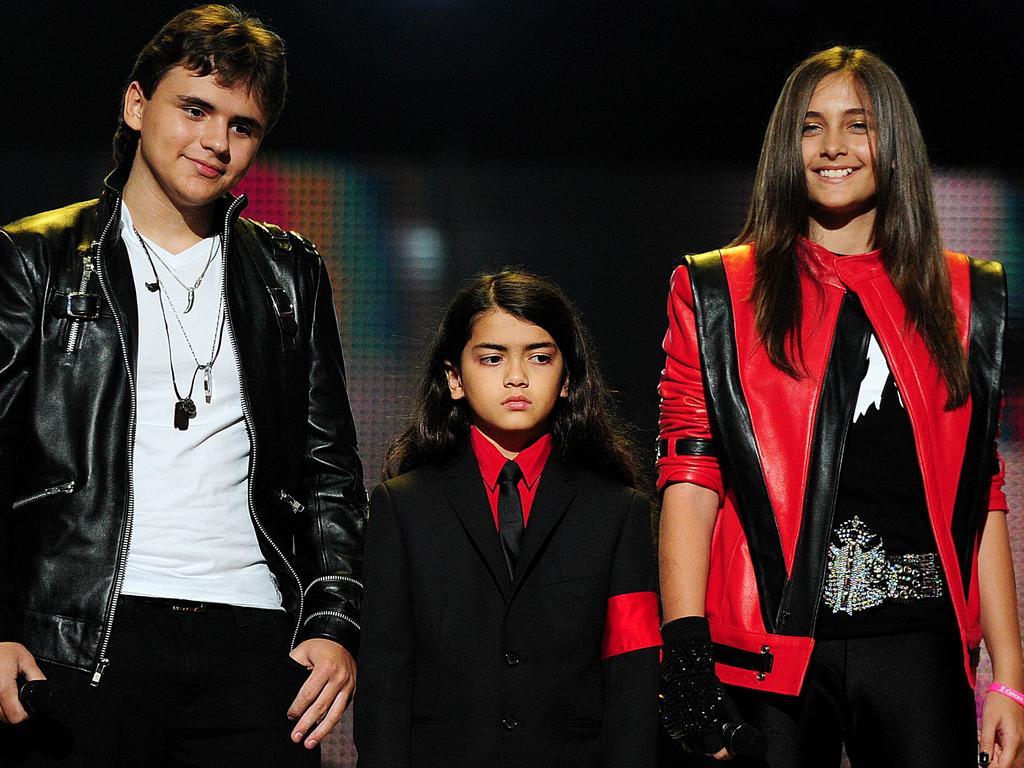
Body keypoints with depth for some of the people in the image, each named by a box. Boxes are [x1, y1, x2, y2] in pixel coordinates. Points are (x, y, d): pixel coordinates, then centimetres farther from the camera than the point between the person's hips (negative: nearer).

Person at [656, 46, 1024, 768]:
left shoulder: (963, 297, 14)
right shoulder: (719, 294, 9)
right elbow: (688, 479, 0)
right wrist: (686, 650, -13)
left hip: (919, 646, 1)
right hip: (769, 648, -1)